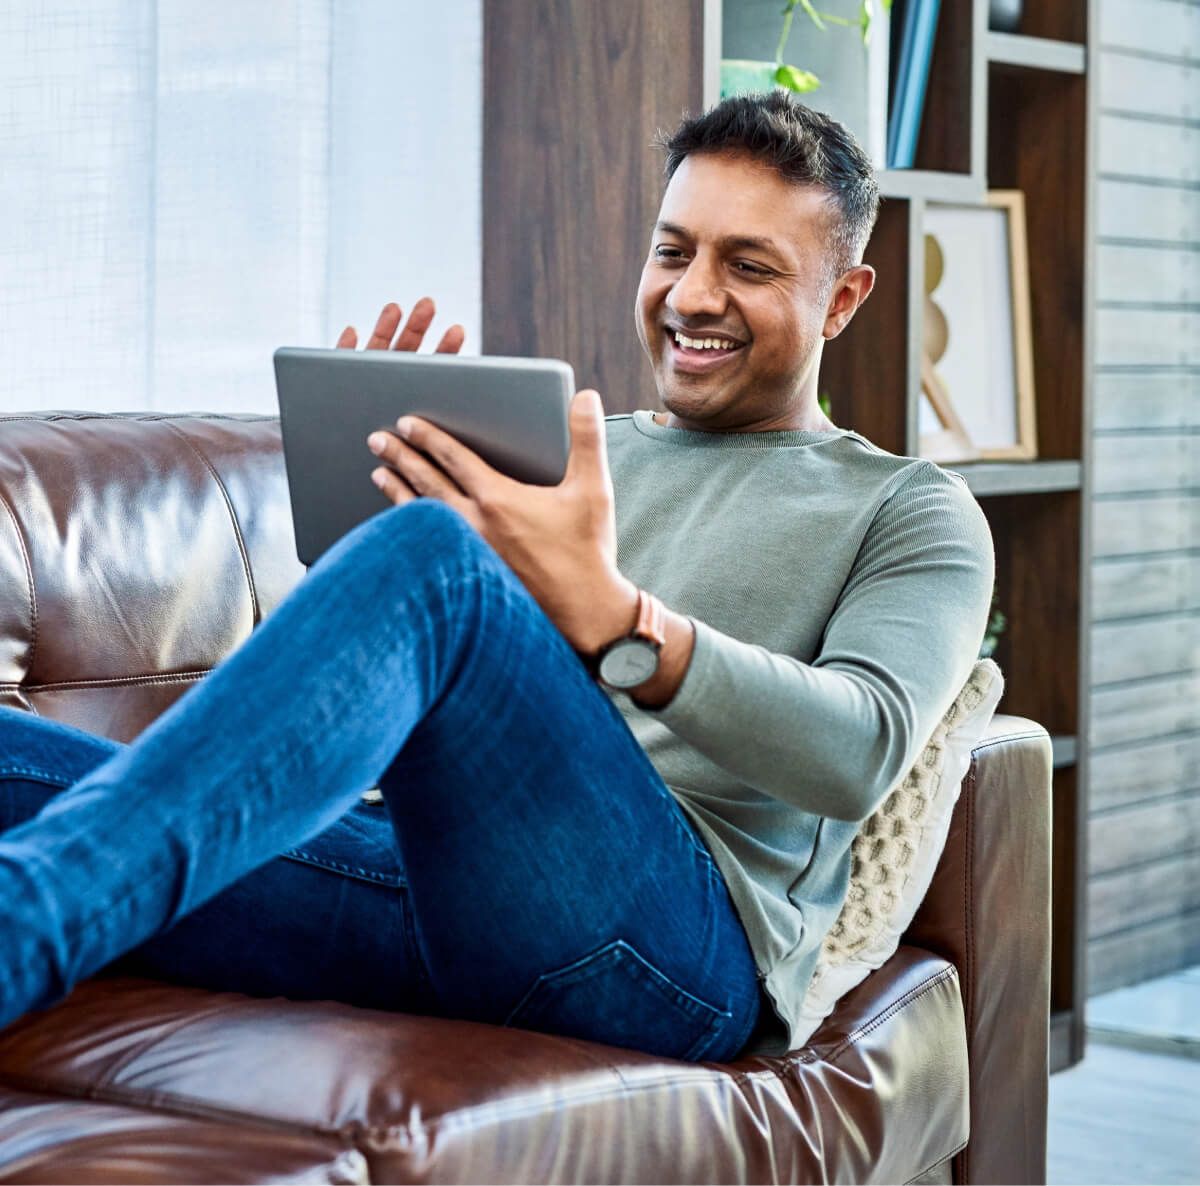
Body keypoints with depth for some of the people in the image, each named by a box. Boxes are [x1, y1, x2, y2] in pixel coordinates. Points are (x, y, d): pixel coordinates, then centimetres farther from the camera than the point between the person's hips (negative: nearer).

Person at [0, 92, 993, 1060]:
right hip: (421, 877, 5)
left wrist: (605, 614, -19)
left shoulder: (911, 510, 18)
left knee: (430, 551, -34)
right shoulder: (575, 456, 32)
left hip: (683, 929, -5)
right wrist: (365, 504, 6)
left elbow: (861, 751, -4)